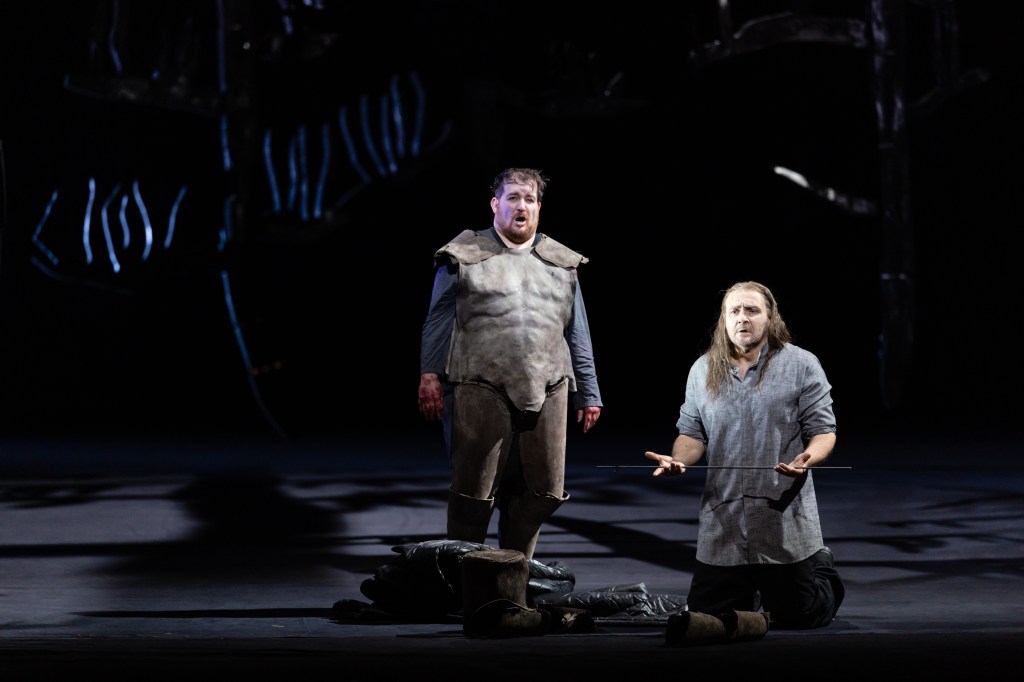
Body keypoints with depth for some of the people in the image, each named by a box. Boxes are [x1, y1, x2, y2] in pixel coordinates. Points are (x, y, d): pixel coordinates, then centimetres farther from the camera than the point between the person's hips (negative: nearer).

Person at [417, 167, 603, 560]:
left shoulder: (561, 263, 17)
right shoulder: (464, 257, 6)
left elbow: (578, 335, 18)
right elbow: (438, 321, 5)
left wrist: (589, 393, 15)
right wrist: (429, 376, -3)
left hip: (546, 393, 4)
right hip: (482, 390, -4)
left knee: (538, 492, 5)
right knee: (474, 490, -1)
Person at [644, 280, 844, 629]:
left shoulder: (802, 365, -2)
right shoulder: (703, 371, 9)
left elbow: (823, 431, -4)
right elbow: (693, 433, 13)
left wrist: (808, 457, -26)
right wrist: (678, 459, -9)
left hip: (784, 519, -3)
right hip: (722, 521, 3)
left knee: (797, 616, 3)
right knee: (704, 615, 5)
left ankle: (821, 570, 37)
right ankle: (748, 587, 37)